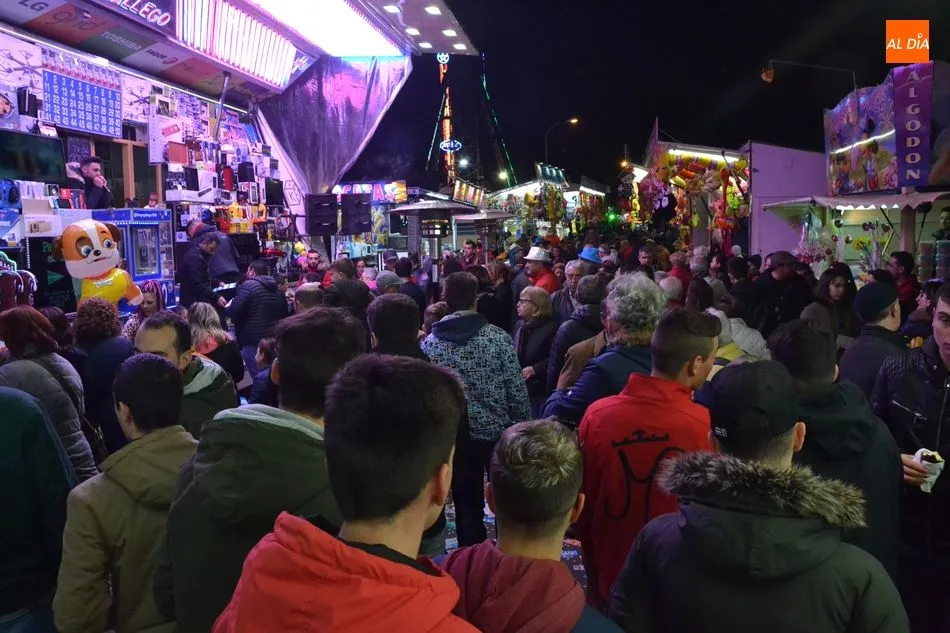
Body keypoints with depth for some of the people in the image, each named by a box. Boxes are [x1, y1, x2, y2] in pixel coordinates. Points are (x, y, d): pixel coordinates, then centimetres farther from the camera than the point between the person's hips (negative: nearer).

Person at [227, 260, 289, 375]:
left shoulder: (248, 286, -9)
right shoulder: (278, 289, 16)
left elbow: (234, 311, -17)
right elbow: (285, 313, 24)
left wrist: (228, 307, 5)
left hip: (253, 341, -7)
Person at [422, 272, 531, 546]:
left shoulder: (428, 343, -7)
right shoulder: (498, 337, -11)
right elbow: (517, 390, -10)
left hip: (455, 437, 1)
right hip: (499, 433, 0)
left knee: (468, 507, 14)